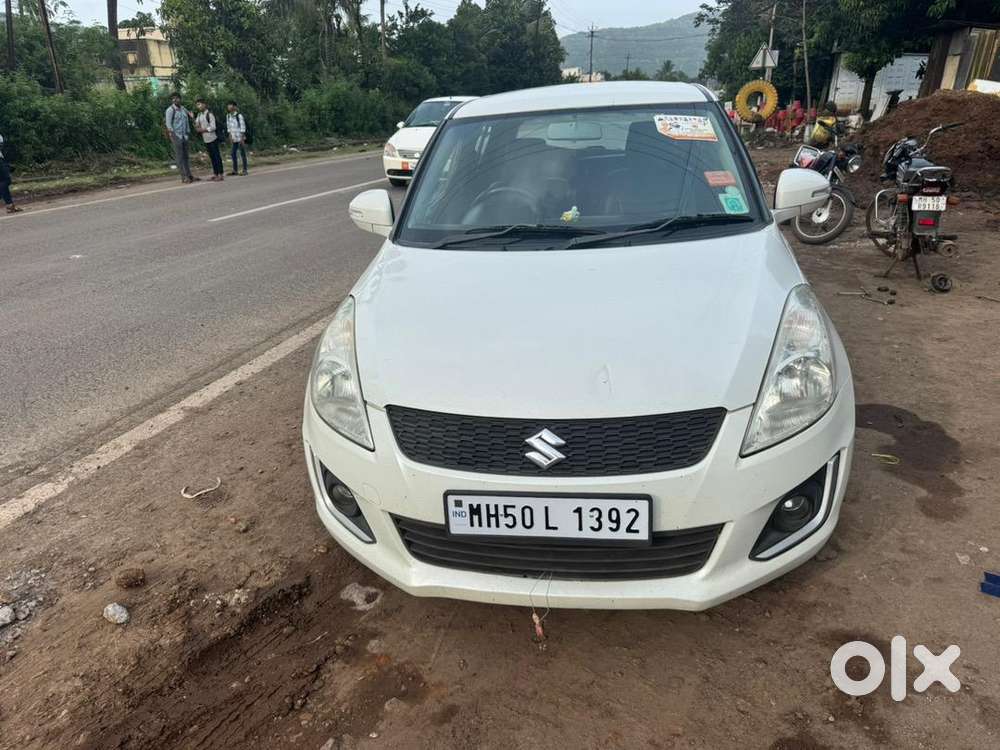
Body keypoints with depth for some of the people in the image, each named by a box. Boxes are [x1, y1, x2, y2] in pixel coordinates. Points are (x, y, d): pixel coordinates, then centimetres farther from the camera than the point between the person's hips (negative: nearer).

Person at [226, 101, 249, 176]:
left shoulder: (239, 115, -12)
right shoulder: (228, 116, 7)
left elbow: (242, 127, -12)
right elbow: (228, 126, 15)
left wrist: (242, 138, -14)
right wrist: (230, 136, 10)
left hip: (240, 138, -7)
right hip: (234, 139, 7)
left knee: (242, 153, -1)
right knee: (233, 154, 7)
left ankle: (244, 170, 4)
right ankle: (234, 170, 13)